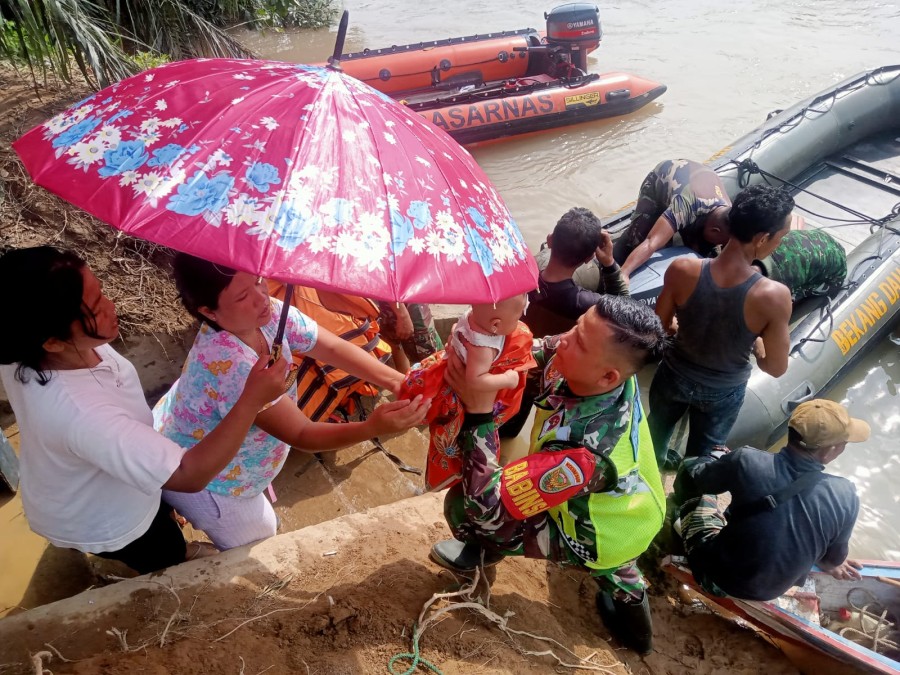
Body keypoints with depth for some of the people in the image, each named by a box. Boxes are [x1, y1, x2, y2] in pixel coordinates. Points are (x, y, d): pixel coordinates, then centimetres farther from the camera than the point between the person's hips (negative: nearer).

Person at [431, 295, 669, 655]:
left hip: (601, 539, -7)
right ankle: (628, 601, 59)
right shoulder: (611, 368, -25)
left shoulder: (583, 450, -46)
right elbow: (543, 351, -6)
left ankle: (483, 553, 25)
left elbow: (487, 503, -40)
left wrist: (478, 414, -43)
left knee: (462, 504, -11)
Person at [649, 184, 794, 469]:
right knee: (700, 456, 28)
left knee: (657, 433, 33)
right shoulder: (774, 296, -33)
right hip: (724, 392, -1)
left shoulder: (682, 270, -29)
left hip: (675, 376, 2)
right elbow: (776, 368, -20)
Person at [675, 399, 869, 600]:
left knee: (691, 466, 11)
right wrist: (832, 566, 22)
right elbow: (834, 558, -2)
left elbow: (695, 478, -8)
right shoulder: (845, 497, -23)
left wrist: (716, 459, 15)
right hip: (769, 593, 3)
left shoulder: (747, 461, -29)